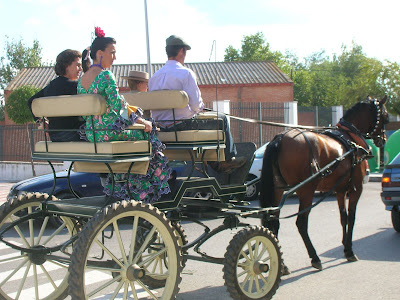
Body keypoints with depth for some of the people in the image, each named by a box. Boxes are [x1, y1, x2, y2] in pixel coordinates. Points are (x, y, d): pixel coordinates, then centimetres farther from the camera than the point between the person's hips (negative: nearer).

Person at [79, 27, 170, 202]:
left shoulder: (81, 79, 11)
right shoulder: (106, 75, -15)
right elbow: (118, 107, -21)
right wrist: (142, 121, -12)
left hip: (90, 134, 9)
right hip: (109, 133, -9)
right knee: (146, 135, 9)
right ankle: (141, 195, 18)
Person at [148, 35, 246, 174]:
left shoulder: (154, 77, 5)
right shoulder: (186, 73, -15)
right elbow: (196, 105, -18)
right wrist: (202, 106, 8)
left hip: (162, 129, 7)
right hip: (183, 126, -7)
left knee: (201, 122, 35)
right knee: (221, 119, 14)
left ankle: (215, 163, 37)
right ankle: (229, 159, 27)